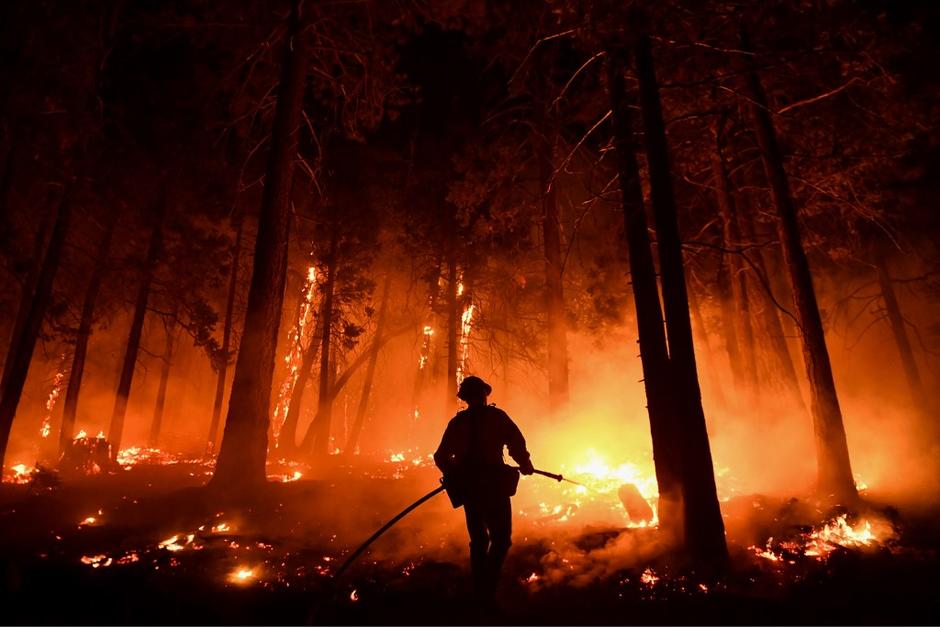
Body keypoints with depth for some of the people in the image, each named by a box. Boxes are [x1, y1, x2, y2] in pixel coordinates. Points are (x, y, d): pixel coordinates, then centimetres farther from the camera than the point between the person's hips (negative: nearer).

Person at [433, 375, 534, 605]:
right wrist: (525, 465, 8)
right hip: (494, 485, -4)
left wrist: (455, 475, 25)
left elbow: (441, 457, 8)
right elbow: (516, 443, -10)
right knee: (501, 538, 6)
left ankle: (480, 590, 23)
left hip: (468, 488, 5)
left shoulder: (457, 422, 7)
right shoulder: (496, 416, -4)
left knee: (478, 539, 18)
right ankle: (487, 588, -7)